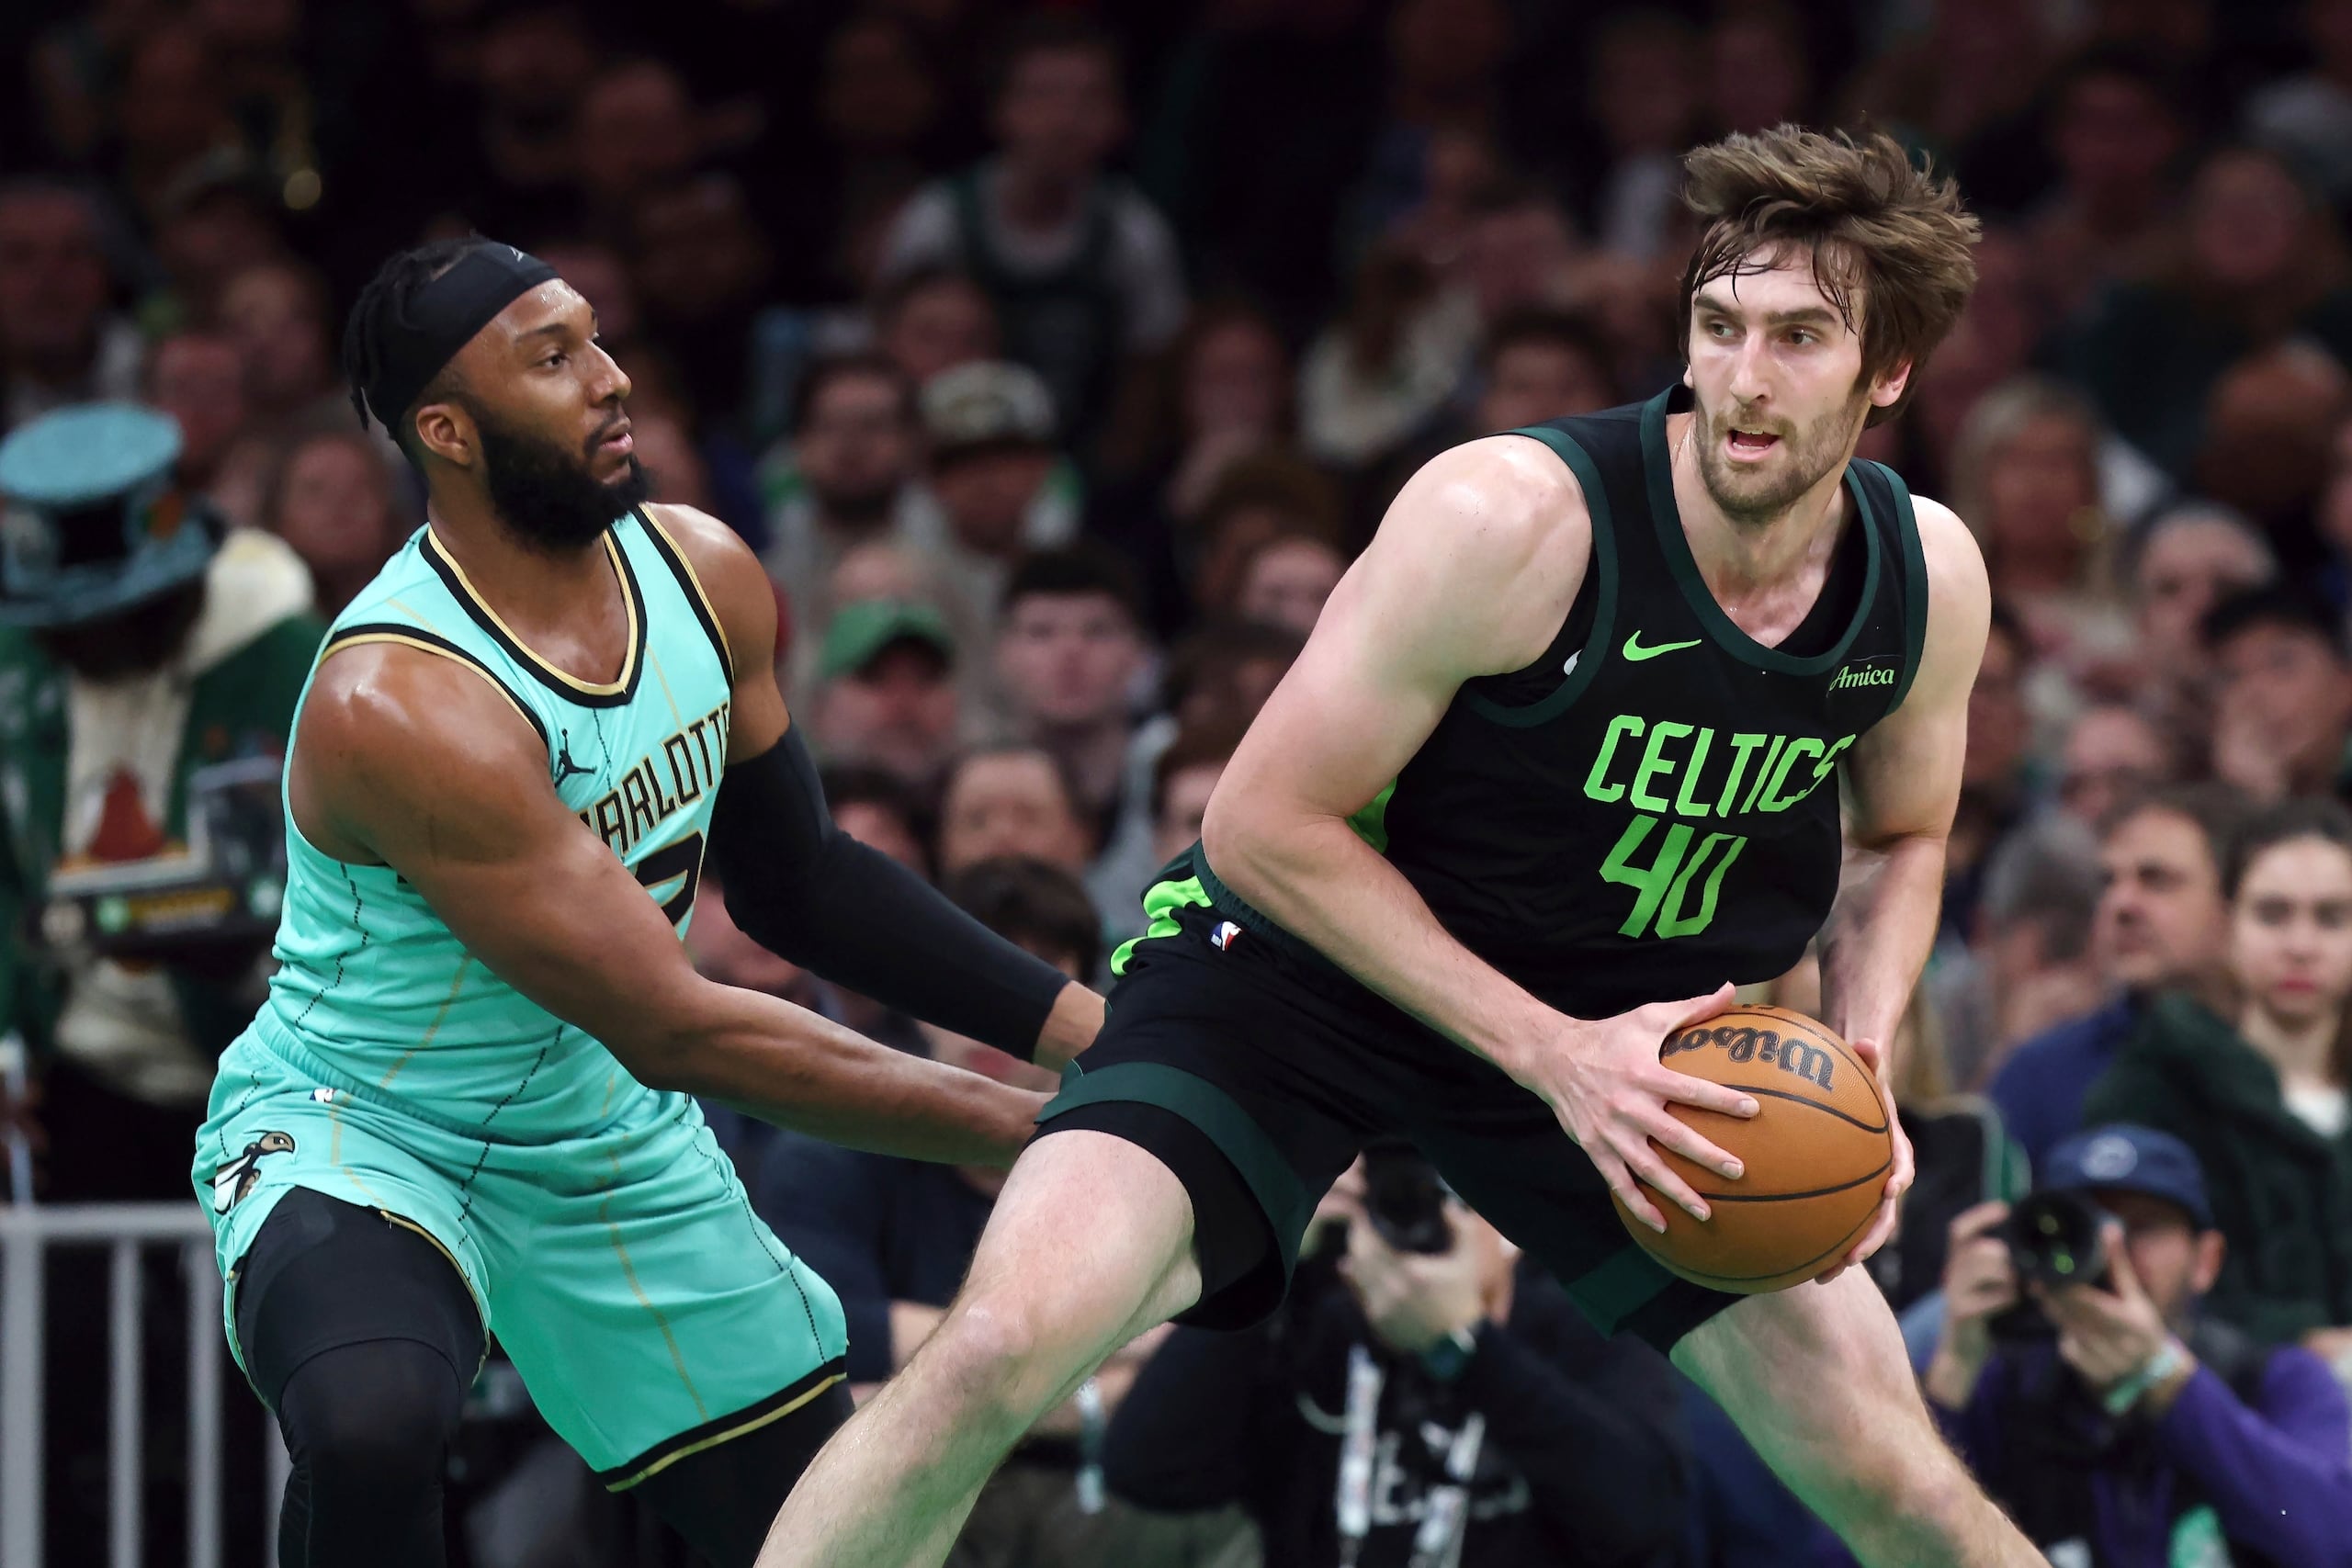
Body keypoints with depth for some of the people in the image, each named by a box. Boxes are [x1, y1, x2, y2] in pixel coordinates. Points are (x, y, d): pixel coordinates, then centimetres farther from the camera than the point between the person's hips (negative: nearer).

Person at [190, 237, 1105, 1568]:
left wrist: (1090, 1028, 0)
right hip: (365, 1138, -8)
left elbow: (795, 883, 9)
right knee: (375, 1426, -39)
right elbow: (674, 1030, -30)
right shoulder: (400, 703, -32)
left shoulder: (702, 575, -7)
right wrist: (1017, 1129, -28)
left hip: (606, 1144, 8)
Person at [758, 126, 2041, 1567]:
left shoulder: (1930, 580, -11)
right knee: (1002, 1346, -29)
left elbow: (1902, 838, 12)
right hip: (1302, 962, -5)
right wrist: (1549, 1056, -25)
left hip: (1626, 1026, 5)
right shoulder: (1513, 517, -28)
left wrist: (1862, 1058, -8)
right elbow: (1265, 825, -21)